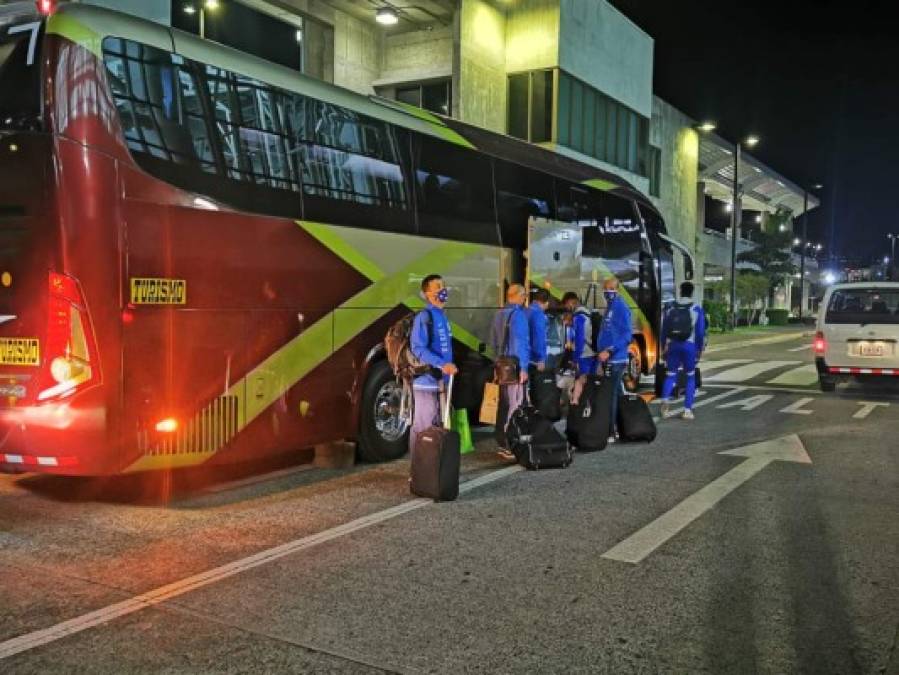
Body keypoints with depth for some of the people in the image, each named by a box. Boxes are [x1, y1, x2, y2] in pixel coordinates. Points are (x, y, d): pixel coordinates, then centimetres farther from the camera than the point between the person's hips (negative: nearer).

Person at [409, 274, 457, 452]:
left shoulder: (442, 316, 14)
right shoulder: (423, 317, -13)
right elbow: (418, 349, -22)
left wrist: (449, 366, 10)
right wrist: (443, 364, -28)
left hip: (441, 379, 9)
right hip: (426, 378, -9)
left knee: (436, 424, 16)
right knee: (424, 425, -4)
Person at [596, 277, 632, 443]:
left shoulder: (621, 308, -13)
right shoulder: (610, 307, 15)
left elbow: (627, 335, -19)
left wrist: (609, 351, -24)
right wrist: (602, 351, 18)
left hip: (616, 360, -9)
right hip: (609, 360, 9)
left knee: (612, 395, -8)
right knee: (615, 393, 15)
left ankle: (610, 432, -6)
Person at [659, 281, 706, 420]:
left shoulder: (671, 309, 6)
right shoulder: (697, 309, -1)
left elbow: (663, 330, 9)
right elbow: (701, 332, -2)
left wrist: (663, 349, 18)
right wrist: (700, 350, 8)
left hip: (673, 345, 2)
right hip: (690, 346, -2)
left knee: (671, 374, 11)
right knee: (690, 377, 10)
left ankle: (666, 398, -17)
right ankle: (687, 409, 6)